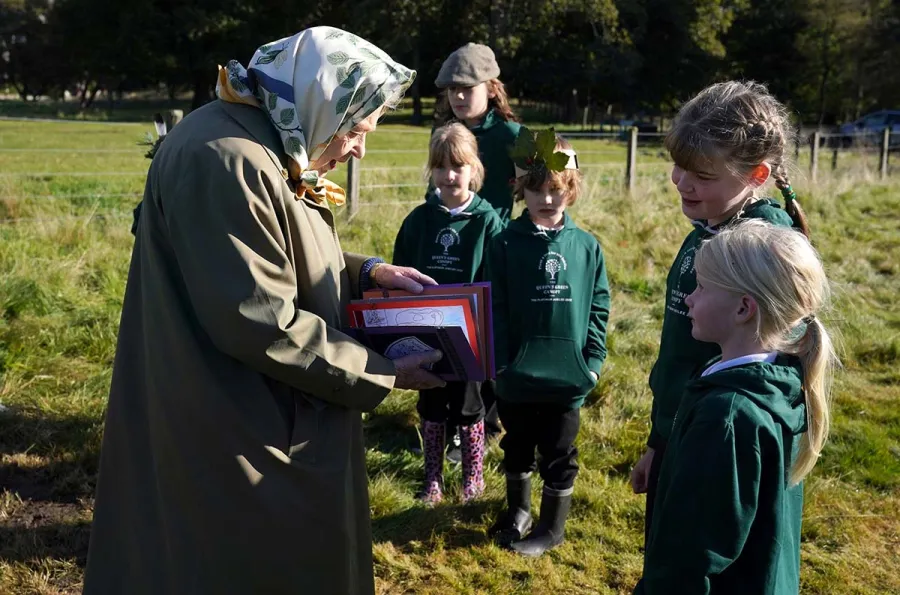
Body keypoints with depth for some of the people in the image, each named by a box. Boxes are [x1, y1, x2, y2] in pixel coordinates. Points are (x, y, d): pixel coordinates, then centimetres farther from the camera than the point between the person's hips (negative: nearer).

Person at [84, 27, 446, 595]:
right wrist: (379, 374, -18)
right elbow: (261, 325, -28)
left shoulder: (269, 150, 7)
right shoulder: (225, 161, -26)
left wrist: (367, 272, 3)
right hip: (234, 441, -10)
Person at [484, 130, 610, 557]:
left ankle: (552, 528, 29)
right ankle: (518, 510, 41)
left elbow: (598, 308, 3)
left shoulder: (586, 246, -2)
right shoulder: (505, 244, -5)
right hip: (516, 373, 0)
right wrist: (498, 360, -11)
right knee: (517, 447, 19)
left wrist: (593, 361, -2)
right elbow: (494, 309, -6)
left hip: (566, 375, 0)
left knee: (558, 454, 12)